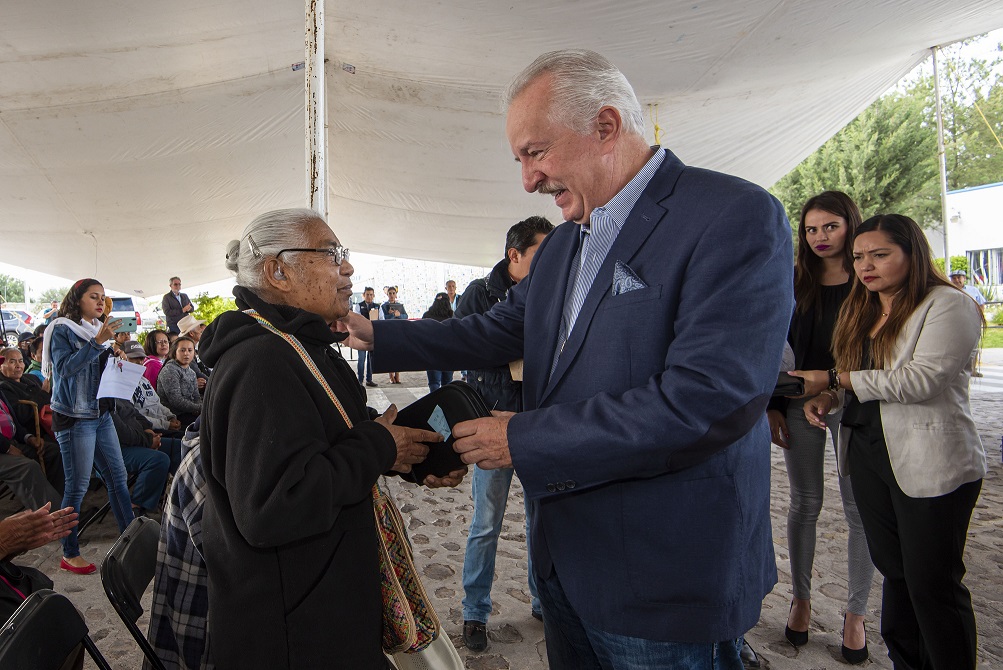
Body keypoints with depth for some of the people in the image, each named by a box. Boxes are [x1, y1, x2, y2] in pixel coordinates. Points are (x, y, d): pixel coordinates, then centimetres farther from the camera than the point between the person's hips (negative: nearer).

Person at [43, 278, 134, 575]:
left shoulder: (99, 330, 12)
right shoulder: (62, 330, -8)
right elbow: (65, 368, -21)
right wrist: (97, 341, -27)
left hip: (101, 414, 7)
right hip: (74, 417, -7)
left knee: (117, 476, 9)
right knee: (78, 486, -1)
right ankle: (69, 554, 12)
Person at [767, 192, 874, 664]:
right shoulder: (794, 280, 5)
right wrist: (772, 406, 1)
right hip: (799, 404, 2)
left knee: (859, 509, 5)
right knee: (804, 504, 9)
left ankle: (856, 614, 21)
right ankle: (801, 599, 25)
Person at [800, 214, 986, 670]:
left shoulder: (949, 305, -9)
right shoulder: (862, 311, 14)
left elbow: (920, 379, -21)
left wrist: (835, 379, -17)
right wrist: (827, 399, 0)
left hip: (932, 466, -7)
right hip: (868, 456, 7)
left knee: (933, 581, 3)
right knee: (893, 570, 16)